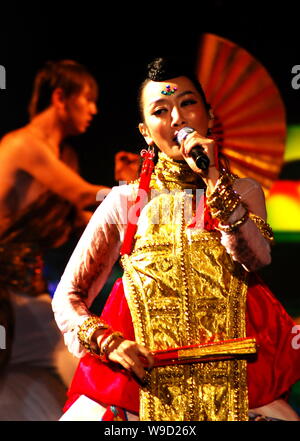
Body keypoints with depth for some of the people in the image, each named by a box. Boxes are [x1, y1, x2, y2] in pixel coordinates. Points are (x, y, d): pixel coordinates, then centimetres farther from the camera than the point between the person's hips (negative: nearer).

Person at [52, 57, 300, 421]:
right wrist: (108, 342, -10)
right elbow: (67, 298, 8)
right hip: (144, 374, -1)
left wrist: (215, 179, -14)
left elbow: (256, 259, -10)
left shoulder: (242, 192, 11)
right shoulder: (126, 202, 8)